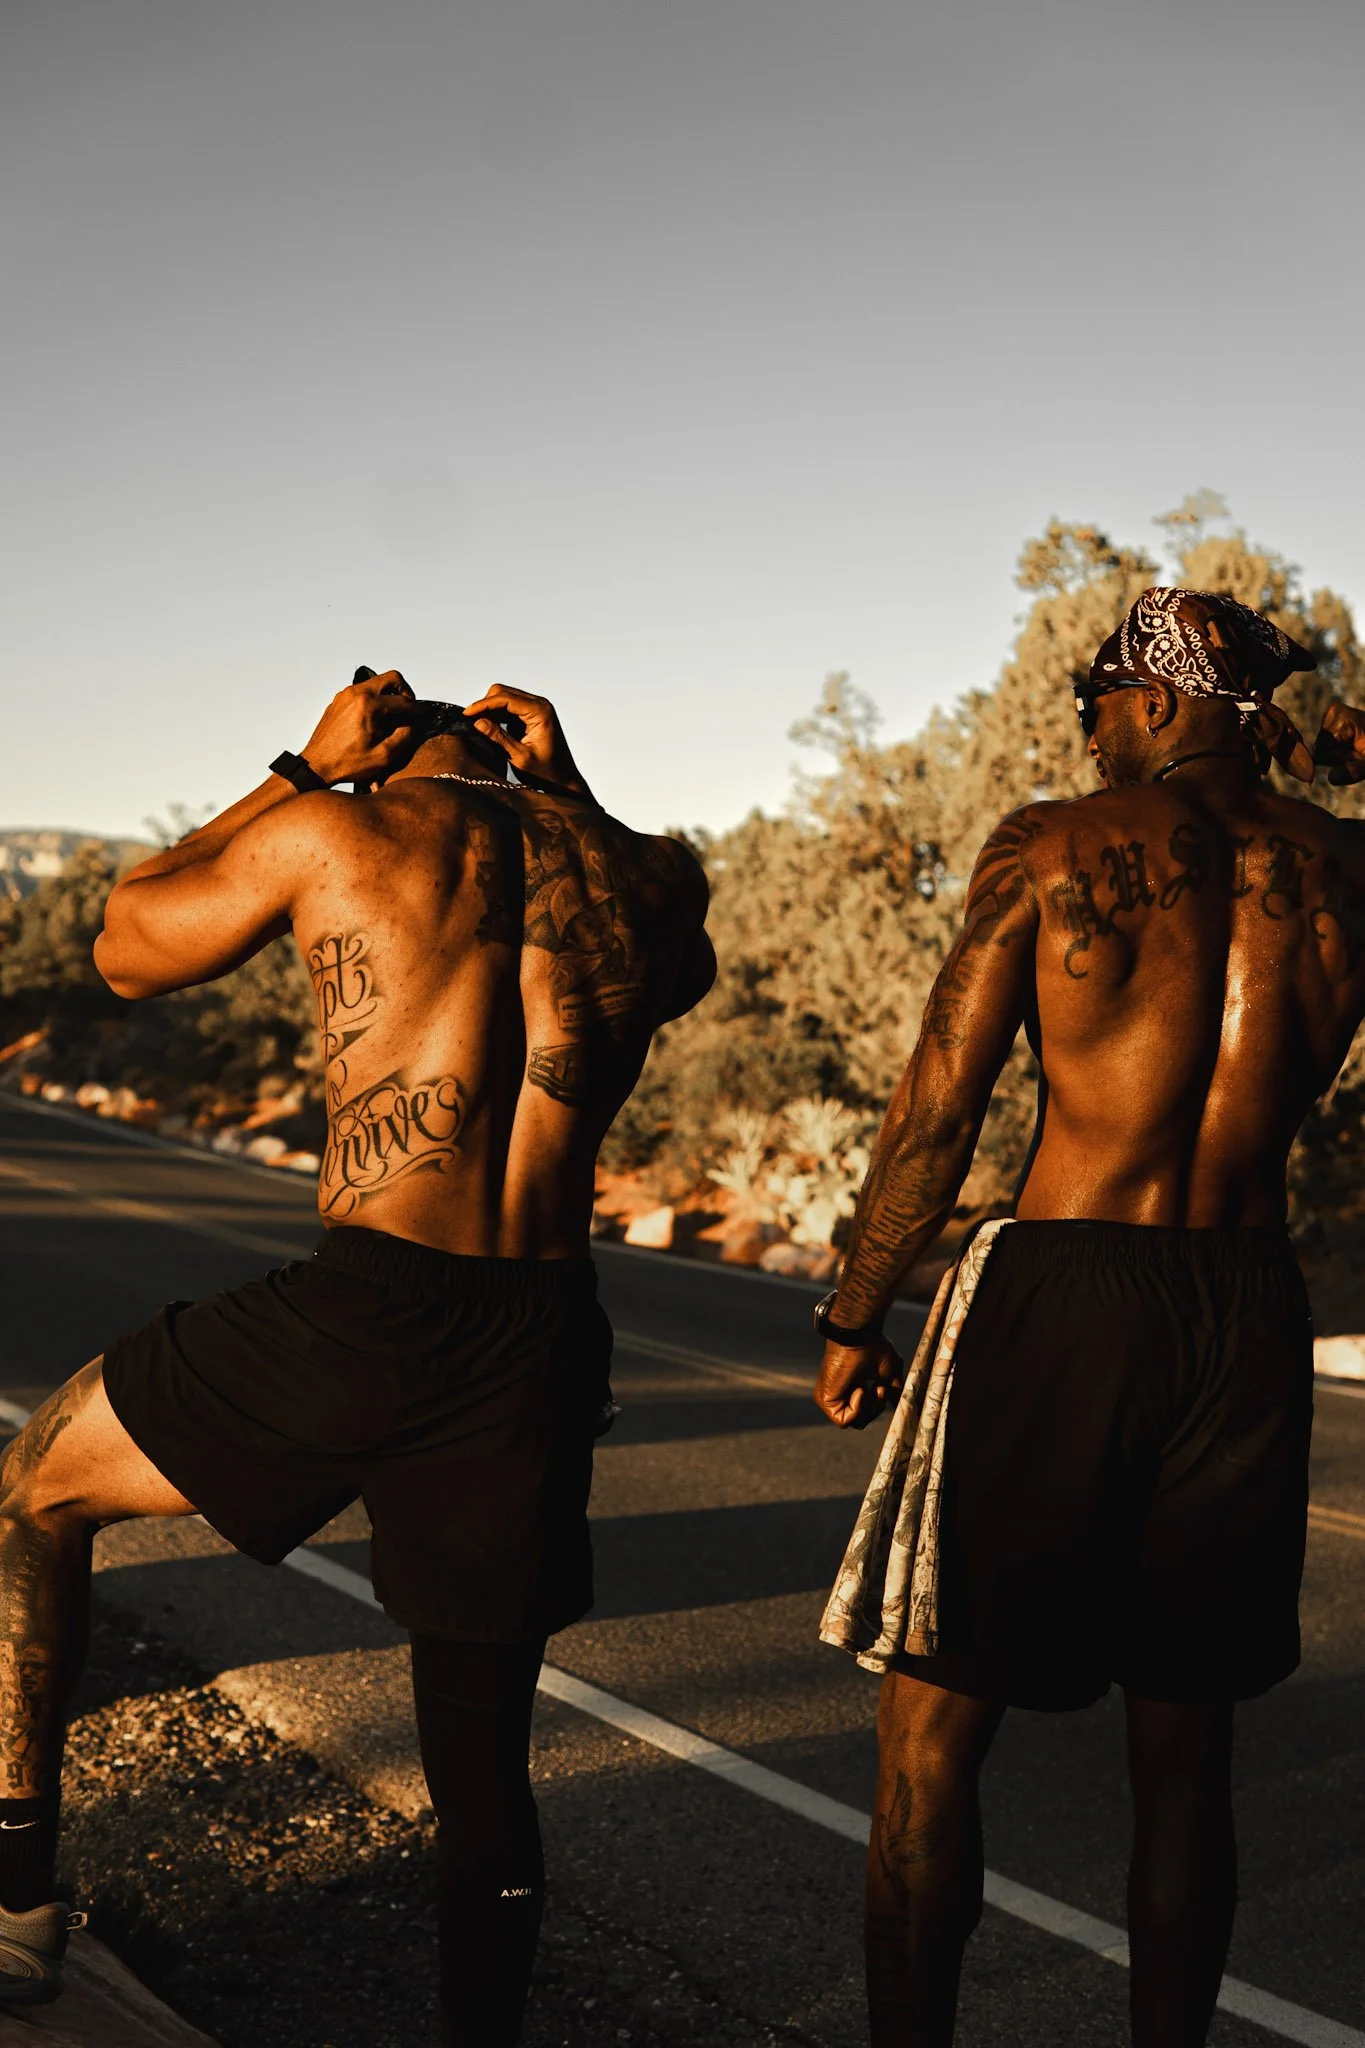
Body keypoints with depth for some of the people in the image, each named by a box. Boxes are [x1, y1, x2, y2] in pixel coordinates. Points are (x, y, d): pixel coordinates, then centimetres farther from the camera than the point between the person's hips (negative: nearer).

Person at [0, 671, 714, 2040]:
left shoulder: (338, 827, 3)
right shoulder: (649, 876, 12)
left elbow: (126, 948, 18)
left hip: (357, 1314, -3)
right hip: (543, 1347, 4)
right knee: (482, 1765, 19)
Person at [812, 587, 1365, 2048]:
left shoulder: (1055, 845, -2)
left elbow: (937, 1107, -4)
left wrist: (853, 1321, 4)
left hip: (1063, 1291, -4)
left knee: (932, 1723, 7)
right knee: (1183, 1744, 16)